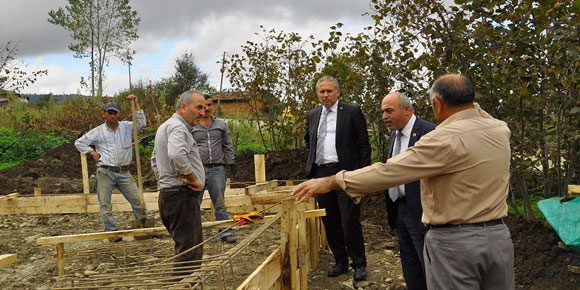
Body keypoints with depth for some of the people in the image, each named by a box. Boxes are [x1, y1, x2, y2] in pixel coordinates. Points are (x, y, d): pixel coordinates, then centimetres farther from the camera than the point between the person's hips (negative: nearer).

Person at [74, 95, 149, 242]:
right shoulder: (98, 132, 6)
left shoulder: (126, 127, 9)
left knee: (137, 199, 0)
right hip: (105, 173, -1)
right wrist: (93, 153, 1)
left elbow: (141, 123, -7)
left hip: (124, 173, 1)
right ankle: (112, 231, 10)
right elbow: (79, 143, 12)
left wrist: (135, 104, -8)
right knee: (105, 204, 0)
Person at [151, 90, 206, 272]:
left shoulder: (164, 127, 22)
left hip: (167, 194, 11)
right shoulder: (177, 127, -12)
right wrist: (193, 178, -18)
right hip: (183, 196, -11)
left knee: (183, 248, 17)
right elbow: (177, 156, -32)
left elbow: (155, 162, 32)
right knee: (190, 252, -9)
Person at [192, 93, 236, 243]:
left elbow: (228, 146, 15)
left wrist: (231, 163, 7)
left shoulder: (221, 125, 13)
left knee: (220, 203, 3)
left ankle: (226, 232, 8)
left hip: (217, 169, 1)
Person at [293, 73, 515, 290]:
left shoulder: (444, 140, -18)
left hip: (454, 242, -7)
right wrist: (466, 100, 45)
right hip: (499, 236, 7)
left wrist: (332, 181, -14)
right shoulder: (500, 129, 3)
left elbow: (389, 171, -20)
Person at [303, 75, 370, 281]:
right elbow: (307, 139, 30)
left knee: (350, 222, -4)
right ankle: (340, 262, 24)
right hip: (321, 173, 5)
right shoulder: (312, 115, 13)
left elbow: (364, 144, -2)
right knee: (330, 223, 11)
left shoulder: (352, 112, -2)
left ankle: (359, 264, 12)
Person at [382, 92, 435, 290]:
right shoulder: (394, 135, 12)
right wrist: (391, 208, 15)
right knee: (411, 273, 18)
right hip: (399, 211, 9)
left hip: (420, 212, -8)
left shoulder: (429, 132, -16)